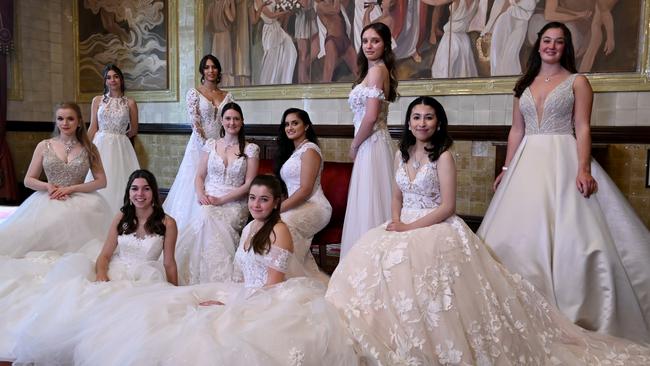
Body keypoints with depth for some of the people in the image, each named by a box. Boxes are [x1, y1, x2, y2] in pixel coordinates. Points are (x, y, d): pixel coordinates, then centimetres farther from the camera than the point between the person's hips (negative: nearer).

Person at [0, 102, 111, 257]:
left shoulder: (89, 148, 7)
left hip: (79, 202, -1)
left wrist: (71, 188, -10)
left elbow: (101, 181, 1)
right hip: (48, 202, 1)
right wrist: (48, 186, -11)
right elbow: (28, 180, 11)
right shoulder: (44, 146, 8)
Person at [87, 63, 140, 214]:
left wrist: (117, 137, 8)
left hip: (121, 147, -1)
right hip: (100, 146, 1)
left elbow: (134, 130, 9)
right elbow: (93, 128, 6)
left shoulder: (130, 103, 3)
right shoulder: (97, 100, 6)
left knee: (119, 183, -1)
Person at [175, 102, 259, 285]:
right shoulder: (211, 145, 13)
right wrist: (201, 194, -9)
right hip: (208, 202, 2)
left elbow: (249, 184, -3)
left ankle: (217, 279, -20)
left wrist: (222, 199, -12)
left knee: (207, 219, -32)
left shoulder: (250, 149, 4)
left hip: (235, 203, -2)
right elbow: (200, 176, 13)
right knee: (205, 217, -32)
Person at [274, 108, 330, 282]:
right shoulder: (292, 151, 24)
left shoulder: (309, 149, -3)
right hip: (297, 208, 8)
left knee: (283, 223, -37)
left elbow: (306, 189, -13)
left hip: (314, 207, -8)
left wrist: (278, 208, -17)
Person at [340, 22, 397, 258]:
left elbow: (371, 116, -20)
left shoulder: (376, 69, -12)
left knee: (369, 204, -3)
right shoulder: (380, 69, 17)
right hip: (372, 144, 10)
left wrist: (354, 146, -7)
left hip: (370, 145, -10)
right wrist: (358, 145, 15)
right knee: (369, 203, 13)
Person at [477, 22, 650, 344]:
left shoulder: (577, 82, 5)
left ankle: (574, 311, 2)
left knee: (570, 232, -10)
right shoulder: (524, 85, 16)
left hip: (563, 160, -4)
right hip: (528, 162, 4)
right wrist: (506, 170, 10)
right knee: (520, 233, 1)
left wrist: (584, 169, -18)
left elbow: (582, 129, -4)